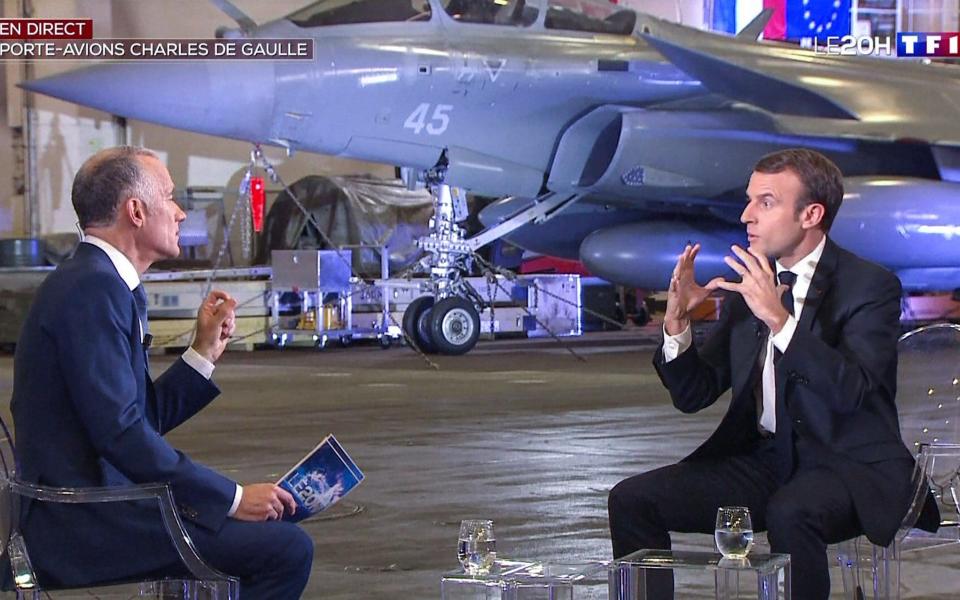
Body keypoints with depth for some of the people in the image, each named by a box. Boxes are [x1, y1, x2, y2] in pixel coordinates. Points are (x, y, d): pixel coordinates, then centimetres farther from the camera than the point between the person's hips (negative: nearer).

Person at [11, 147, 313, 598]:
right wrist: (233, 498, -18)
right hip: (85, 524, -11)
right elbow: (121, 433, -23)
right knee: (287, 548, -17)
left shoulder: (95, 282, 16)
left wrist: (204, 353, 12)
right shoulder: (92, 287, -16)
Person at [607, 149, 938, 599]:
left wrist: (779, 318, -31)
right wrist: (677, 320, -8)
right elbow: (693, 396, 9)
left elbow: (850, 391, -23)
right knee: (631, 499, -12)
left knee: (789, 514, -38)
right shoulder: (746, 284, 10)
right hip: (760, 458, 6)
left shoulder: (869, 286, -7)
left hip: (850, 464, -6)